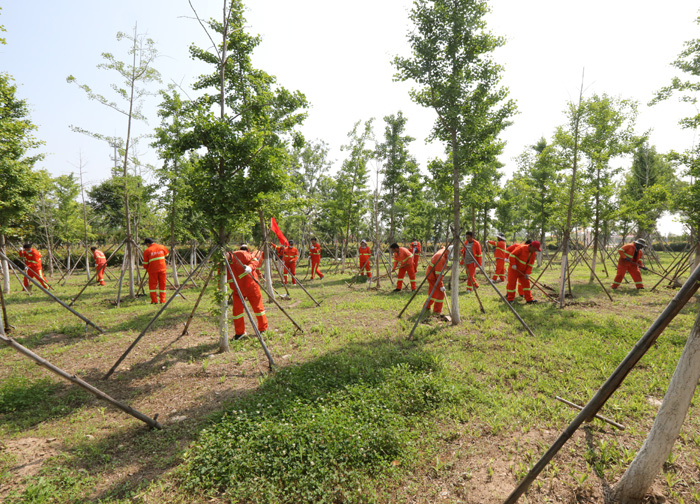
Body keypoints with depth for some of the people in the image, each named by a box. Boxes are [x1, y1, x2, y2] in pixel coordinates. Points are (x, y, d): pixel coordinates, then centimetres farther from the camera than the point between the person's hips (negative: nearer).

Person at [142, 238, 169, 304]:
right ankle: (162, 300, 9)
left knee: (152, 284, 7)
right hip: (162, 269, 3)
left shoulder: (147, 251, -4)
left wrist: (146, 268, 20)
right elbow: (167, 254, 23)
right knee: (162, 284, 9)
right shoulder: (162, 247, 5)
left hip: (153, 270, -3)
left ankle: (154, 300, 3)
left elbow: (145, 263, 2)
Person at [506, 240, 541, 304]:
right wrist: (513, 264, -26)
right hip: (514, 269, -6)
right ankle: (510, 299, 8)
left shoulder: (534, 254, -1)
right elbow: (512, 255, -21)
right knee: (511, 283, -3)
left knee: (526, 283, 4)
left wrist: (527, 273, -9)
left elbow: (530, 265, -1)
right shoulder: (521, 248, -21)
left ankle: (529, 299, 9)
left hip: (522, 271, 6)